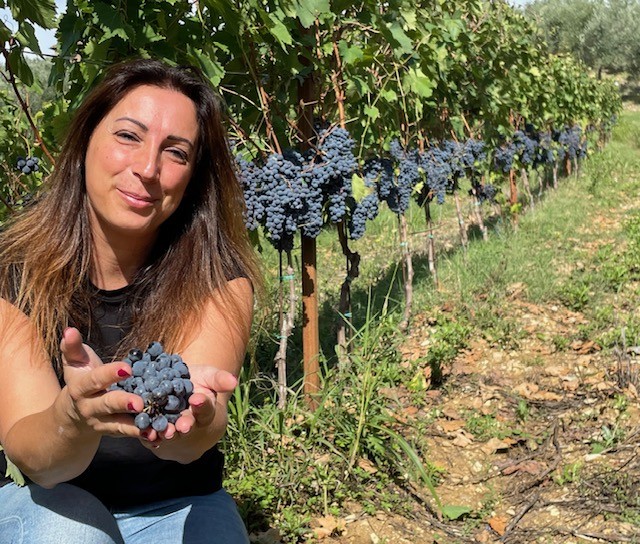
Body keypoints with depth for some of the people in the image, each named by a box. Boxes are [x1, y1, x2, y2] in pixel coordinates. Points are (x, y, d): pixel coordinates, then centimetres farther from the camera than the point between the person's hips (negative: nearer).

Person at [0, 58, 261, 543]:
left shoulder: (217, 278, -16)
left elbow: (190, 442, -31)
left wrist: (192, 418, -55)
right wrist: (75, 417, -49)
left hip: (177, 504, 1)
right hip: (45, 500, -1)